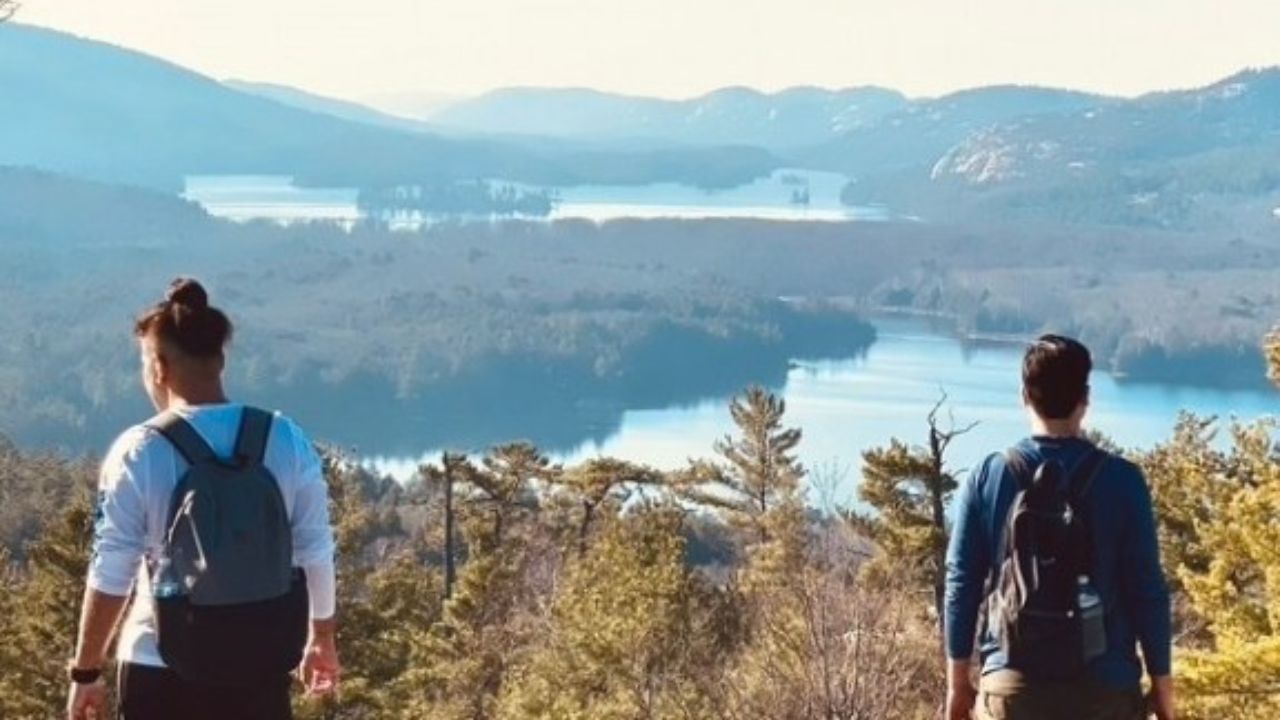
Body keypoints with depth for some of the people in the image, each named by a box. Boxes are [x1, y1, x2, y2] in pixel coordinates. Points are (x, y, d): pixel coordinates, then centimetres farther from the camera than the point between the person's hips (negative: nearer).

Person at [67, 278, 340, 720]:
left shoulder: (137, 454, -12)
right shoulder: (286, 441, -3)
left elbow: (111, 575, -8)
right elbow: (316, 554, 3)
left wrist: (85, 670, 3)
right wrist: (322, 638, 19)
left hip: (161, 670, -2)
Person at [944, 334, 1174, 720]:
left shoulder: (986, 477, -1)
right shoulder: (1121, 480, -5)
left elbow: (962, 584, 1)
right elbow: (1147, 589, -4)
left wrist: (958, 679, 10)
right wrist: (1161, 681, 6)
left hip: (1013, 684, 1)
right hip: (1104, 686, -1)